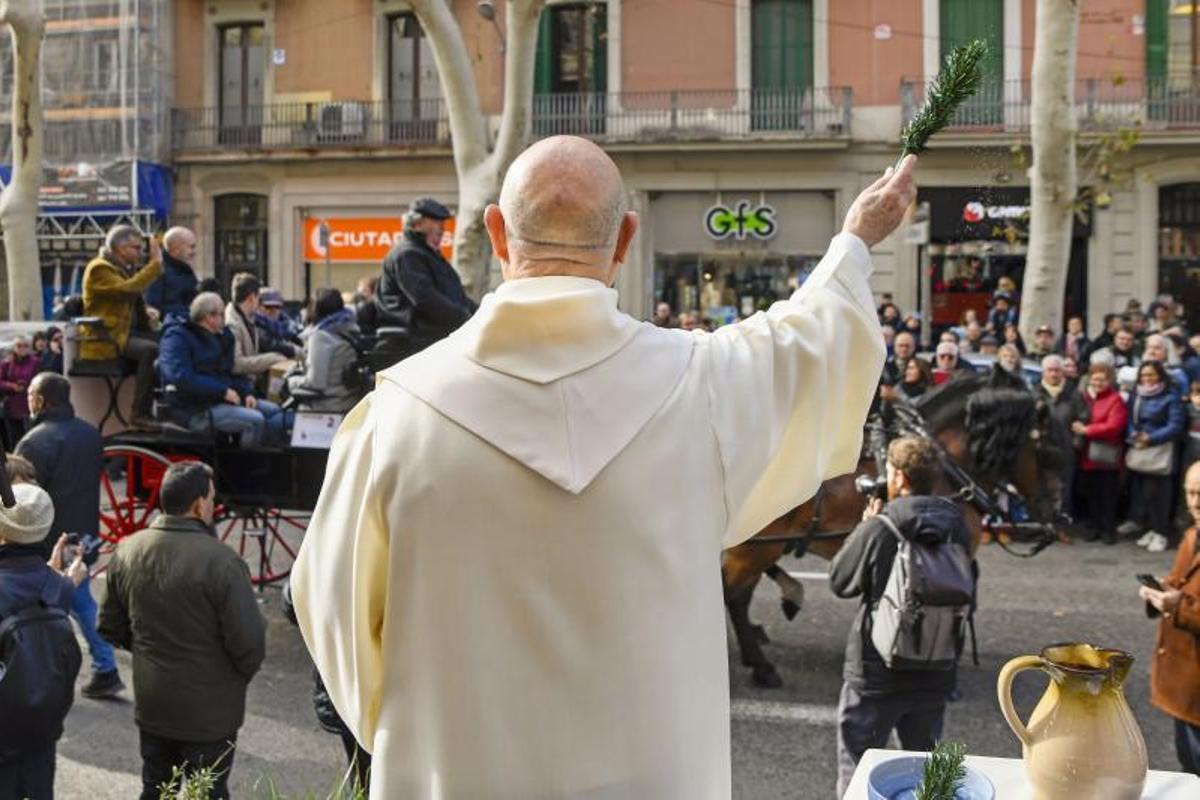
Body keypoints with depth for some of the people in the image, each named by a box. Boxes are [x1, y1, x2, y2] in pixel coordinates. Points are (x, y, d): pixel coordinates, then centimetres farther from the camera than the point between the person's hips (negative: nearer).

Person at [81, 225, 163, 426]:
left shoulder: (128, 268, 18)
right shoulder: (99, 269, -10)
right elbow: (128, 289, -28)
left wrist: (146, 313, 6)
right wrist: (155, 264, -22)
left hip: (129, 331, 9)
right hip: (106, 338, -9)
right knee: (150, 350, -32)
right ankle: (140, 415, -30)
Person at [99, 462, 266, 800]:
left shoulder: (127, 552, -6)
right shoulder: (221, 561, -25)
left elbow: (111, 629, 5)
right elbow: (249, 642, -21)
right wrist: (243, 673, 0)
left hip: (150, 706, 5)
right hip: (208, 713, -5)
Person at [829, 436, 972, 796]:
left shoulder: (877, 530, -20)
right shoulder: (957, 527, -4)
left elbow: (839, 581, -7)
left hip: (876, 675, -5)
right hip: (936, 675, 5)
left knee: (856, 767, 9)